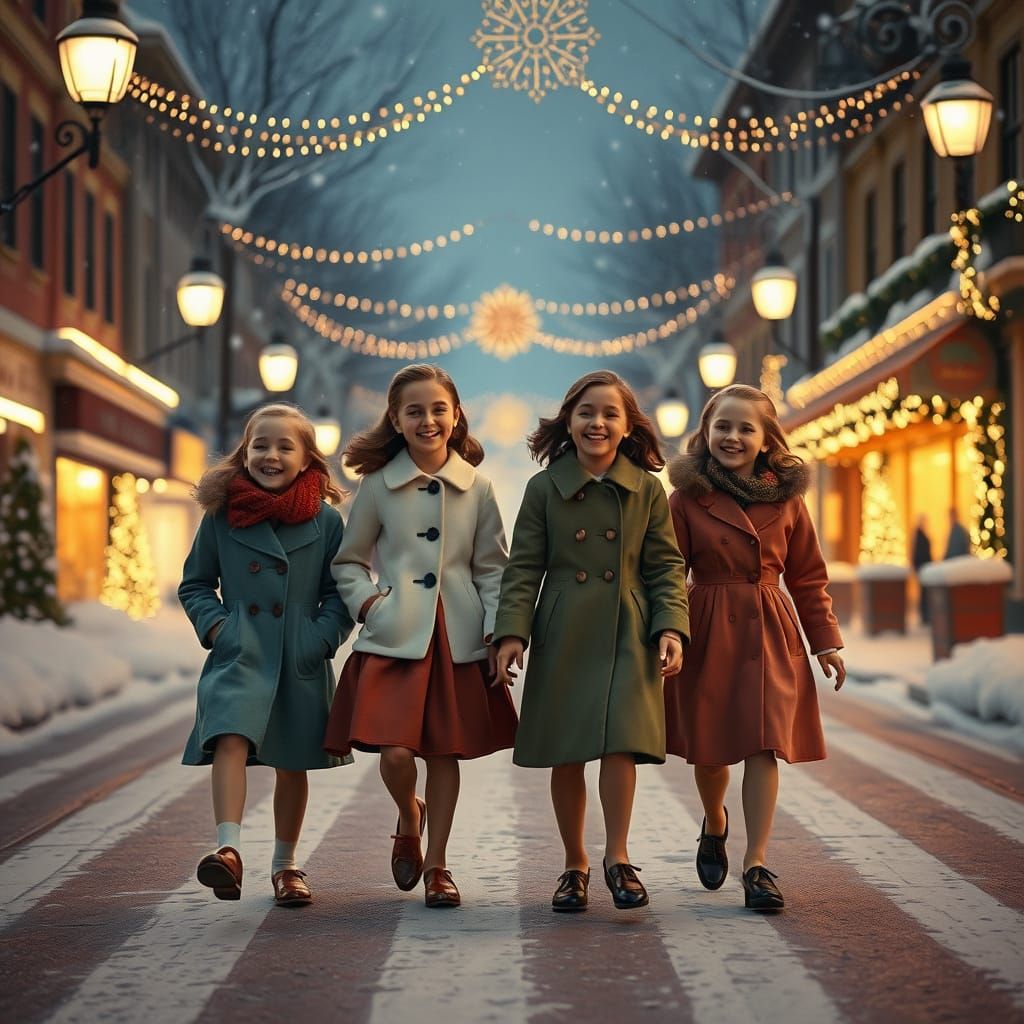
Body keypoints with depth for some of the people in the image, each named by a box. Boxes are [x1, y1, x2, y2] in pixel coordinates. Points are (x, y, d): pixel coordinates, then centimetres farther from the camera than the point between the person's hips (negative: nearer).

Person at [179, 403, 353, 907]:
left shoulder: (326, 521, 1)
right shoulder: (221, 515, 3)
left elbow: (339, 592, 7)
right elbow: (195, 583, 12)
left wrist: (322, 637, -7)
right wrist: (214, 625, -4)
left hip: (301, 661, 1)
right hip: (240, 655, -1)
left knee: (292, 764, 11)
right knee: (231, 739, -25)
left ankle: (285, 865, 27)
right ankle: (229, 850, -33)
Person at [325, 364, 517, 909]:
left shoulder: (477, 488, 5)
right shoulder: (377, 485, 2)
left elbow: (492, 569, 8)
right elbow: (348, 561, 11)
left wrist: (499, 633, 0)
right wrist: (367, 601, -5)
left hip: (458, 639, 1)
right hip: (394, 638, -1)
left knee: (445, 751, 4)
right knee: (394, 750, -12)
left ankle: (437, 863, 19)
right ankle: (409, 819, 22)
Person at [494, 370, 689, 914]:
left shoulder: (647, 489, 4)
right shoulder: (544, 488, 3)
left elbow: (666, 566, 4)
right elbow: (523, 568, 2)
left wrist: (671, 628, -8)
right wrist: (511, 632, -8)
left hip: (626, 635, -1)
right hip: (562, 637, 1)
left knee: (621, 742, -14)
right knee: (564, 756, 5)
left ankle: (617, 858, 1)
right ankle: (574, 865, 20)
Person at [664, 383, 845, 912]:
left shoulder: (787, 499, 5)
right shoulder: (688, 498, -1)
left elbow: (808, 577, 10)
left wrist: (827, 641, 7)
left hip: (770, 634, 1)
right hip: (707, 634, -1)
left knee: (765, 745, -9)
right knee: (709, 748, 8)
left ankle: (757, 864, -3)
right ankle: (714, 824, 40)